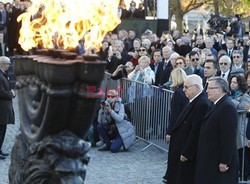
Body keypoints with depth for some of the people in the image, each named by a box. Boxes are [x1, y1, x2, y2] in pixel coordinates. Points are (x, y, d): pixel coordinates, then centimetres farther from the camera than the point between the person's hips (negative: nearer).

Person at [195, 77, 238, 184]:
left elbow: (229, 137, -21)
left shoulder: (227, 107, -17)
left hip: (219, 161, -10)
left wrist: (224, 162, -22)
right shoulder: (217, 105, 14)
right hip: (211, 160, 10)